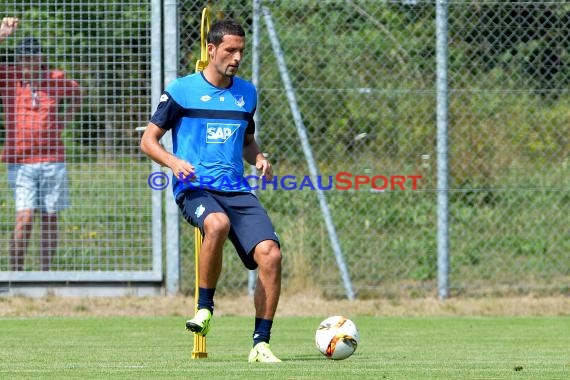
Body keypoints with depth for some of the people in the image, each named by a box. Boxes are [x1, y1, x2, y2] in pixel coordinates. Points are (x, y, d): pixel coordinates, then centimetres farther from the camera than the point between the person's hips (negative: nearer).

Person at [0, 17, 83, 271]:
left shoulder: (56, 79, 6)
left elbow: (76, 94, 26)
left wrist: (65, 121, 13)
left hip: (52, 161, 3)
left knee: (50, 218, 5)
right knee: (24, 218, -13)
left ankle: (45, 273, 11)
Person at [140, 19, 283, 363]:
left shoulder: (247, 93, 16)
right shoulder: (182, 90, 1)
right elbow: (149, 140, 4)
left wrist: (259, 159, 7)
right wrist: (174, 162, -16)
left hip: (237, 189, 5)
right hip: (194, 188, -5)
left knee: (270, 253, -18)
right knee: (218, 223, -39)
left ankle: (261, 344, -9)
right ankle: (205, 306, -17)